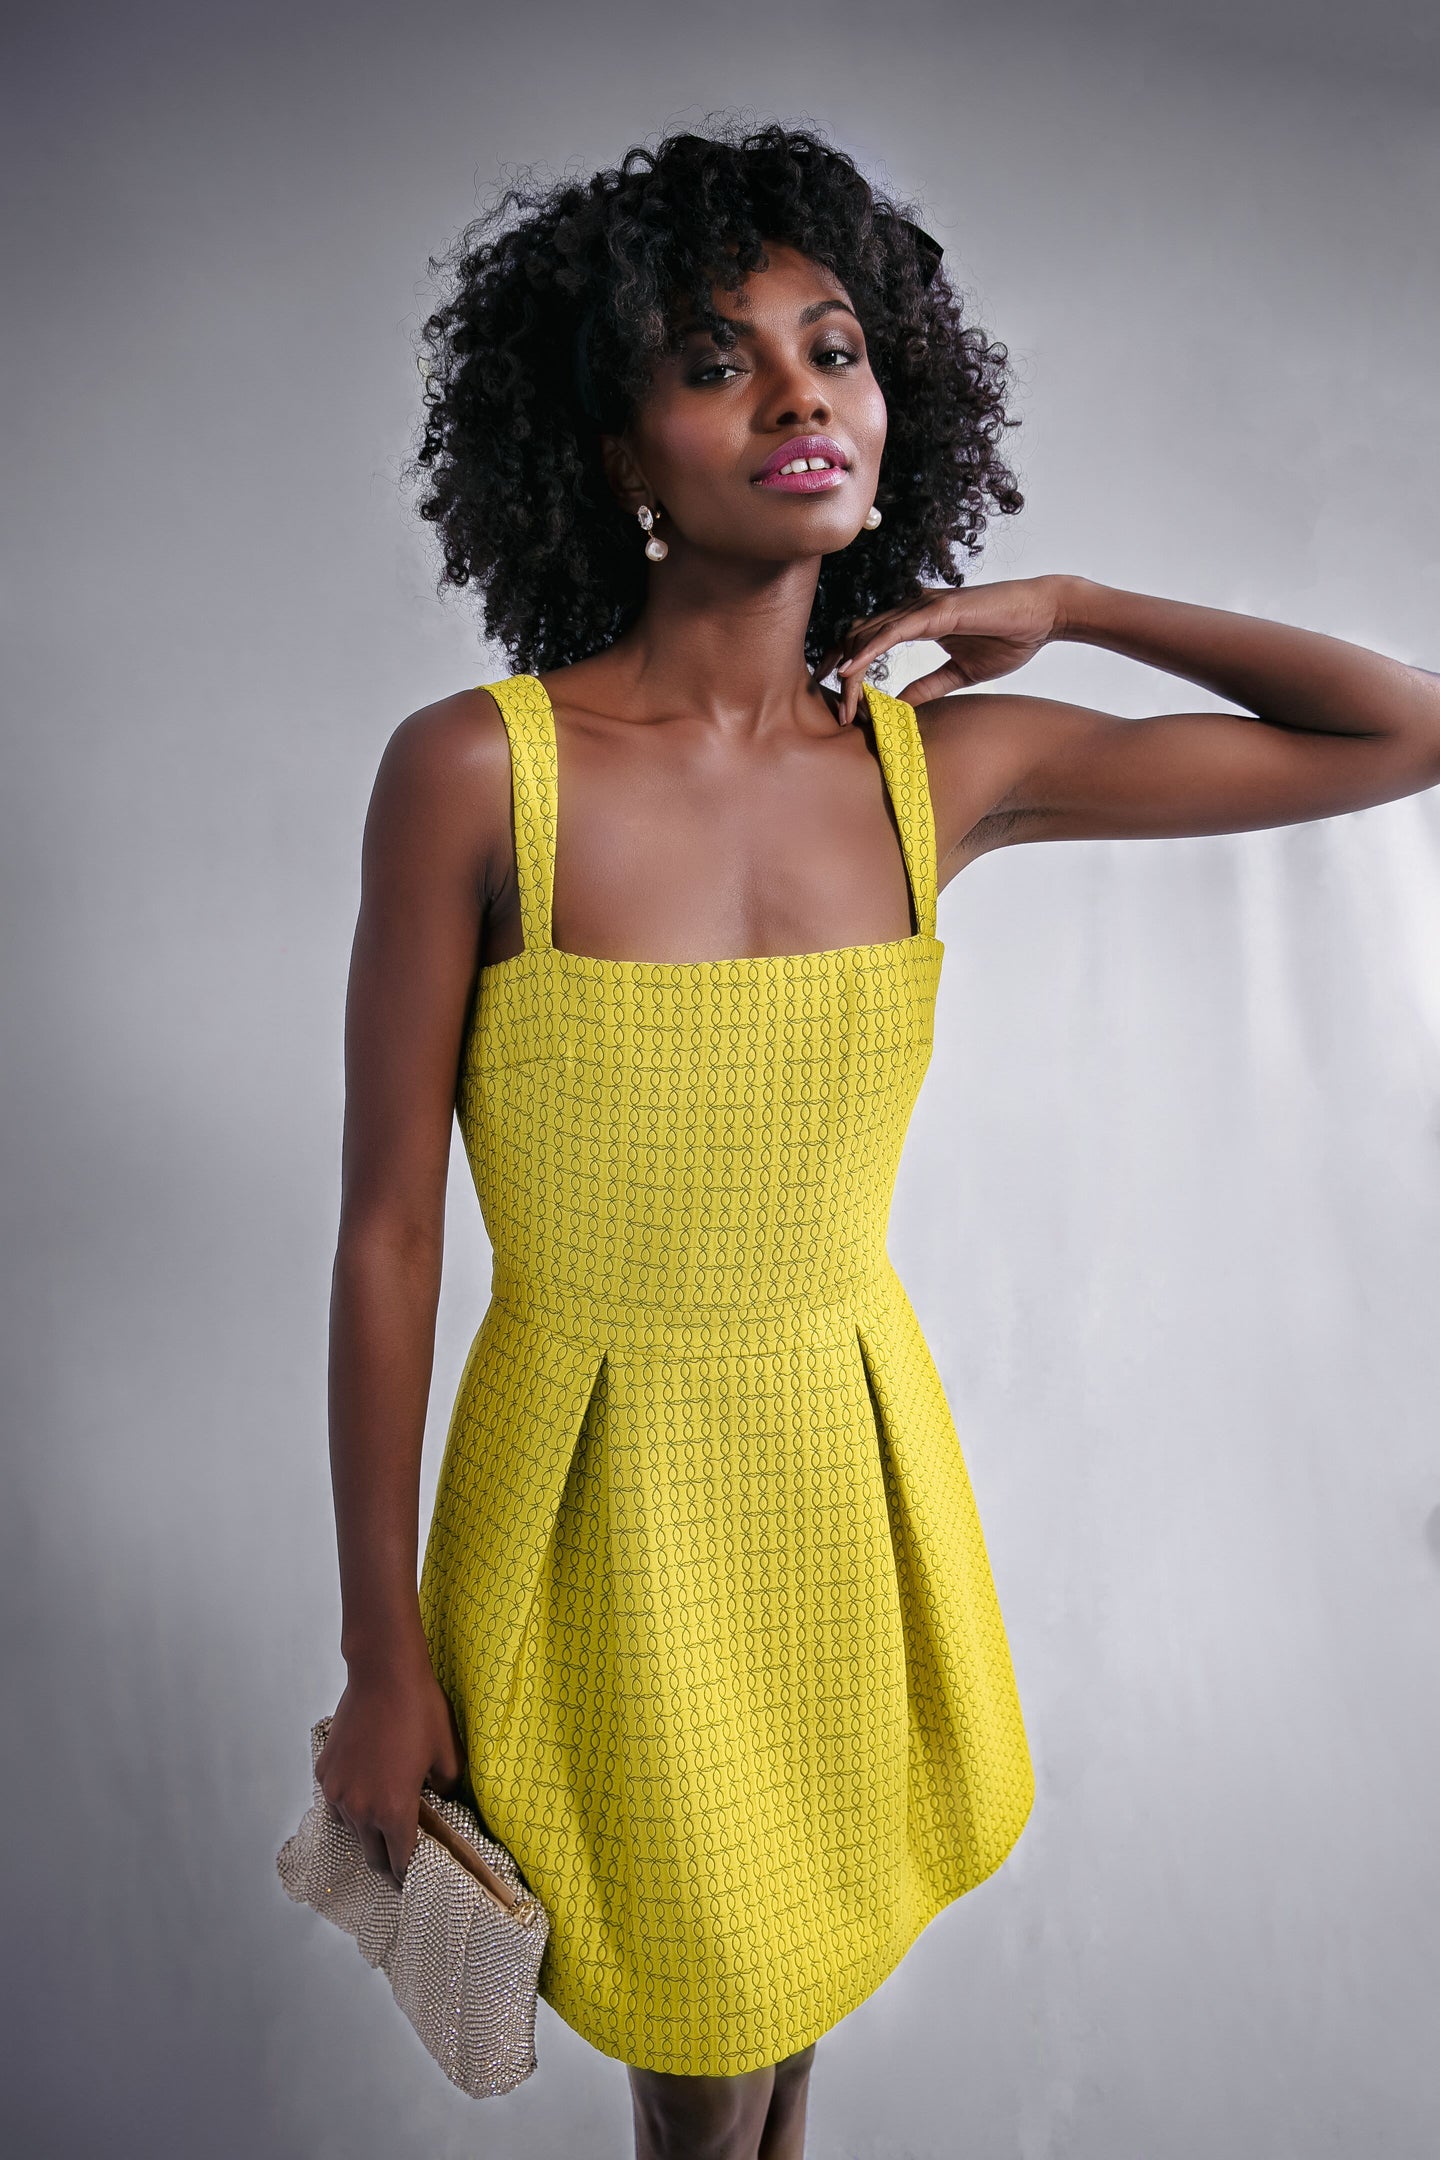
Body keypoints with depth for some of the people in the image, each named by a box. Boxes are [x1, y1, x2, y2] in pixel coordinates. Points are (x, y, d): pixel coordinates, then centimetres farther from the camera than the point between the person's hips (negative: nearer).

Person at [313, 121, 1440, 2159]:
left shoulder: (947, 764, -7)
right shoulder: (476, 770, -18)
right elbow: (384, 1231, -12)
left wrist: (1064, 606, -1)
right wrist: (381, 1662, -7)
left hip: (852, 1450, 3)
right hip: (603, 1479, -3)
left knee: (794, 1946, 26)